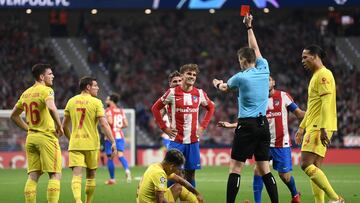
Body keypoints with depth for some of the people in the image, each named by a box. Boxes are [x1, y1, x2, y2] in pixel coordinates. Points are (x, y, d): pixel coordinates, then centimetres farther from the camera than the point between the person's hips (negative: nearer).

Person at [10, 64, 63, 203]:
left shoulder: (26, 94, 13)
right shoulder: (46, 90, -10)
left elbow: (14, 115, 22)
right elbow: (51, 108, -30)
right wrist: (59, 126, -17)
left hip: (31, 138, 7)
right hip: (47, 137, -7)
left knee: (32, 177, 7)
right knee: (55, 176, -3)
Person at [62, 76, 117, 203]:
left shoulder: (71, 101, 7)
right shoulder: (96, 102, -5)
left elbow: (64, 125, 13)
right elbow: (104, 124, -12)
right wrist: (113, 142, -9)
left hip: (75, 144, 2)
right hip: (91, 144, -2)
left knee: (77, 175, -8)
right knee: (91, 176, 16)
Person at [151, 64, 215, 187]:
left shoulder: (199, 93, 4)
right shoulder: (172, 93, -5)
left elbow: (211, 108, 21)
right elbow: (155, 108, 3)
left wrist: (203, 126, 10)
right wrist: (164, 128, -2)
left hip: (193, 140, 3)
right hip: (176, 140, -3)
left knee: (190, 173, 6)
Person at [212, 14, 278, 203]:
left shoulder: (241, 77, -7)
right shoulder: (264, 70, 5)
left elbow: (224, 87, 16)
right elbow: (255, 49, 23)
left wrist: (217, 83, 38)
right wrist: (249, 27, 31)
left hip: (247, 125, -6)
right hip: (263, 124, 6)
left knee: (235, 168, -6)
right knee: (264, 168, 8)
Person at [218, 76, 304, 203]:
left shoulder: (283, 96, -2)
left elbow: (299, 114, -2)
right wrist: (230, 125, -1)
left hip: (282, 143, -3)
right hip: (265, 143, 3)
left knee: (284, 175, 1)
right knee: (258, 171, -12)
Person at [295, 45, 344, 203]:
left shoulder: (323, 75, -10)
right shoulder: (315, 76, 21)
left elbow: (326, 103, -19)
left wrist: (323, 129, -26)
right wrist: (301, 127, 28)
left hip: (319, 128, -10)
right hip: (313, 127, 10)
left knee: (306, 164, -16)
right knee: (314, 168, 6)